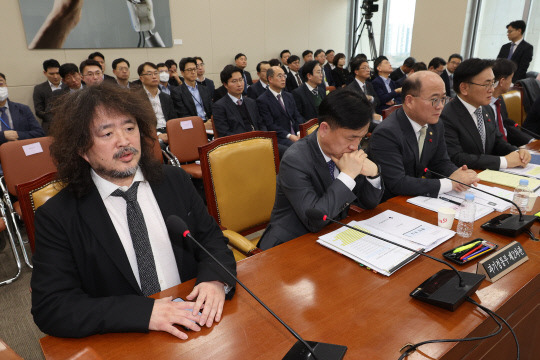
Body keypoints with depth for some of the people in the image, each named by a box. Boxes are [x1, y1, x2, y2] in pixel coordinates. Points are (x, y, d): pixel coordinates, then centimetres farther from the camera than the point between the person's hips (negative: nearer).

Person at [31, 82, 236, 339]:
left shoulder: (175, 181, 1)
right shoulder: (56, 218, -7)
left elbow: (212, 240, 6)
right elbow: (50, 308, -12)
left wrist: (215, 280, -16)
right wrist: (144, 312, -23)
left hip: (194, 327, 3)